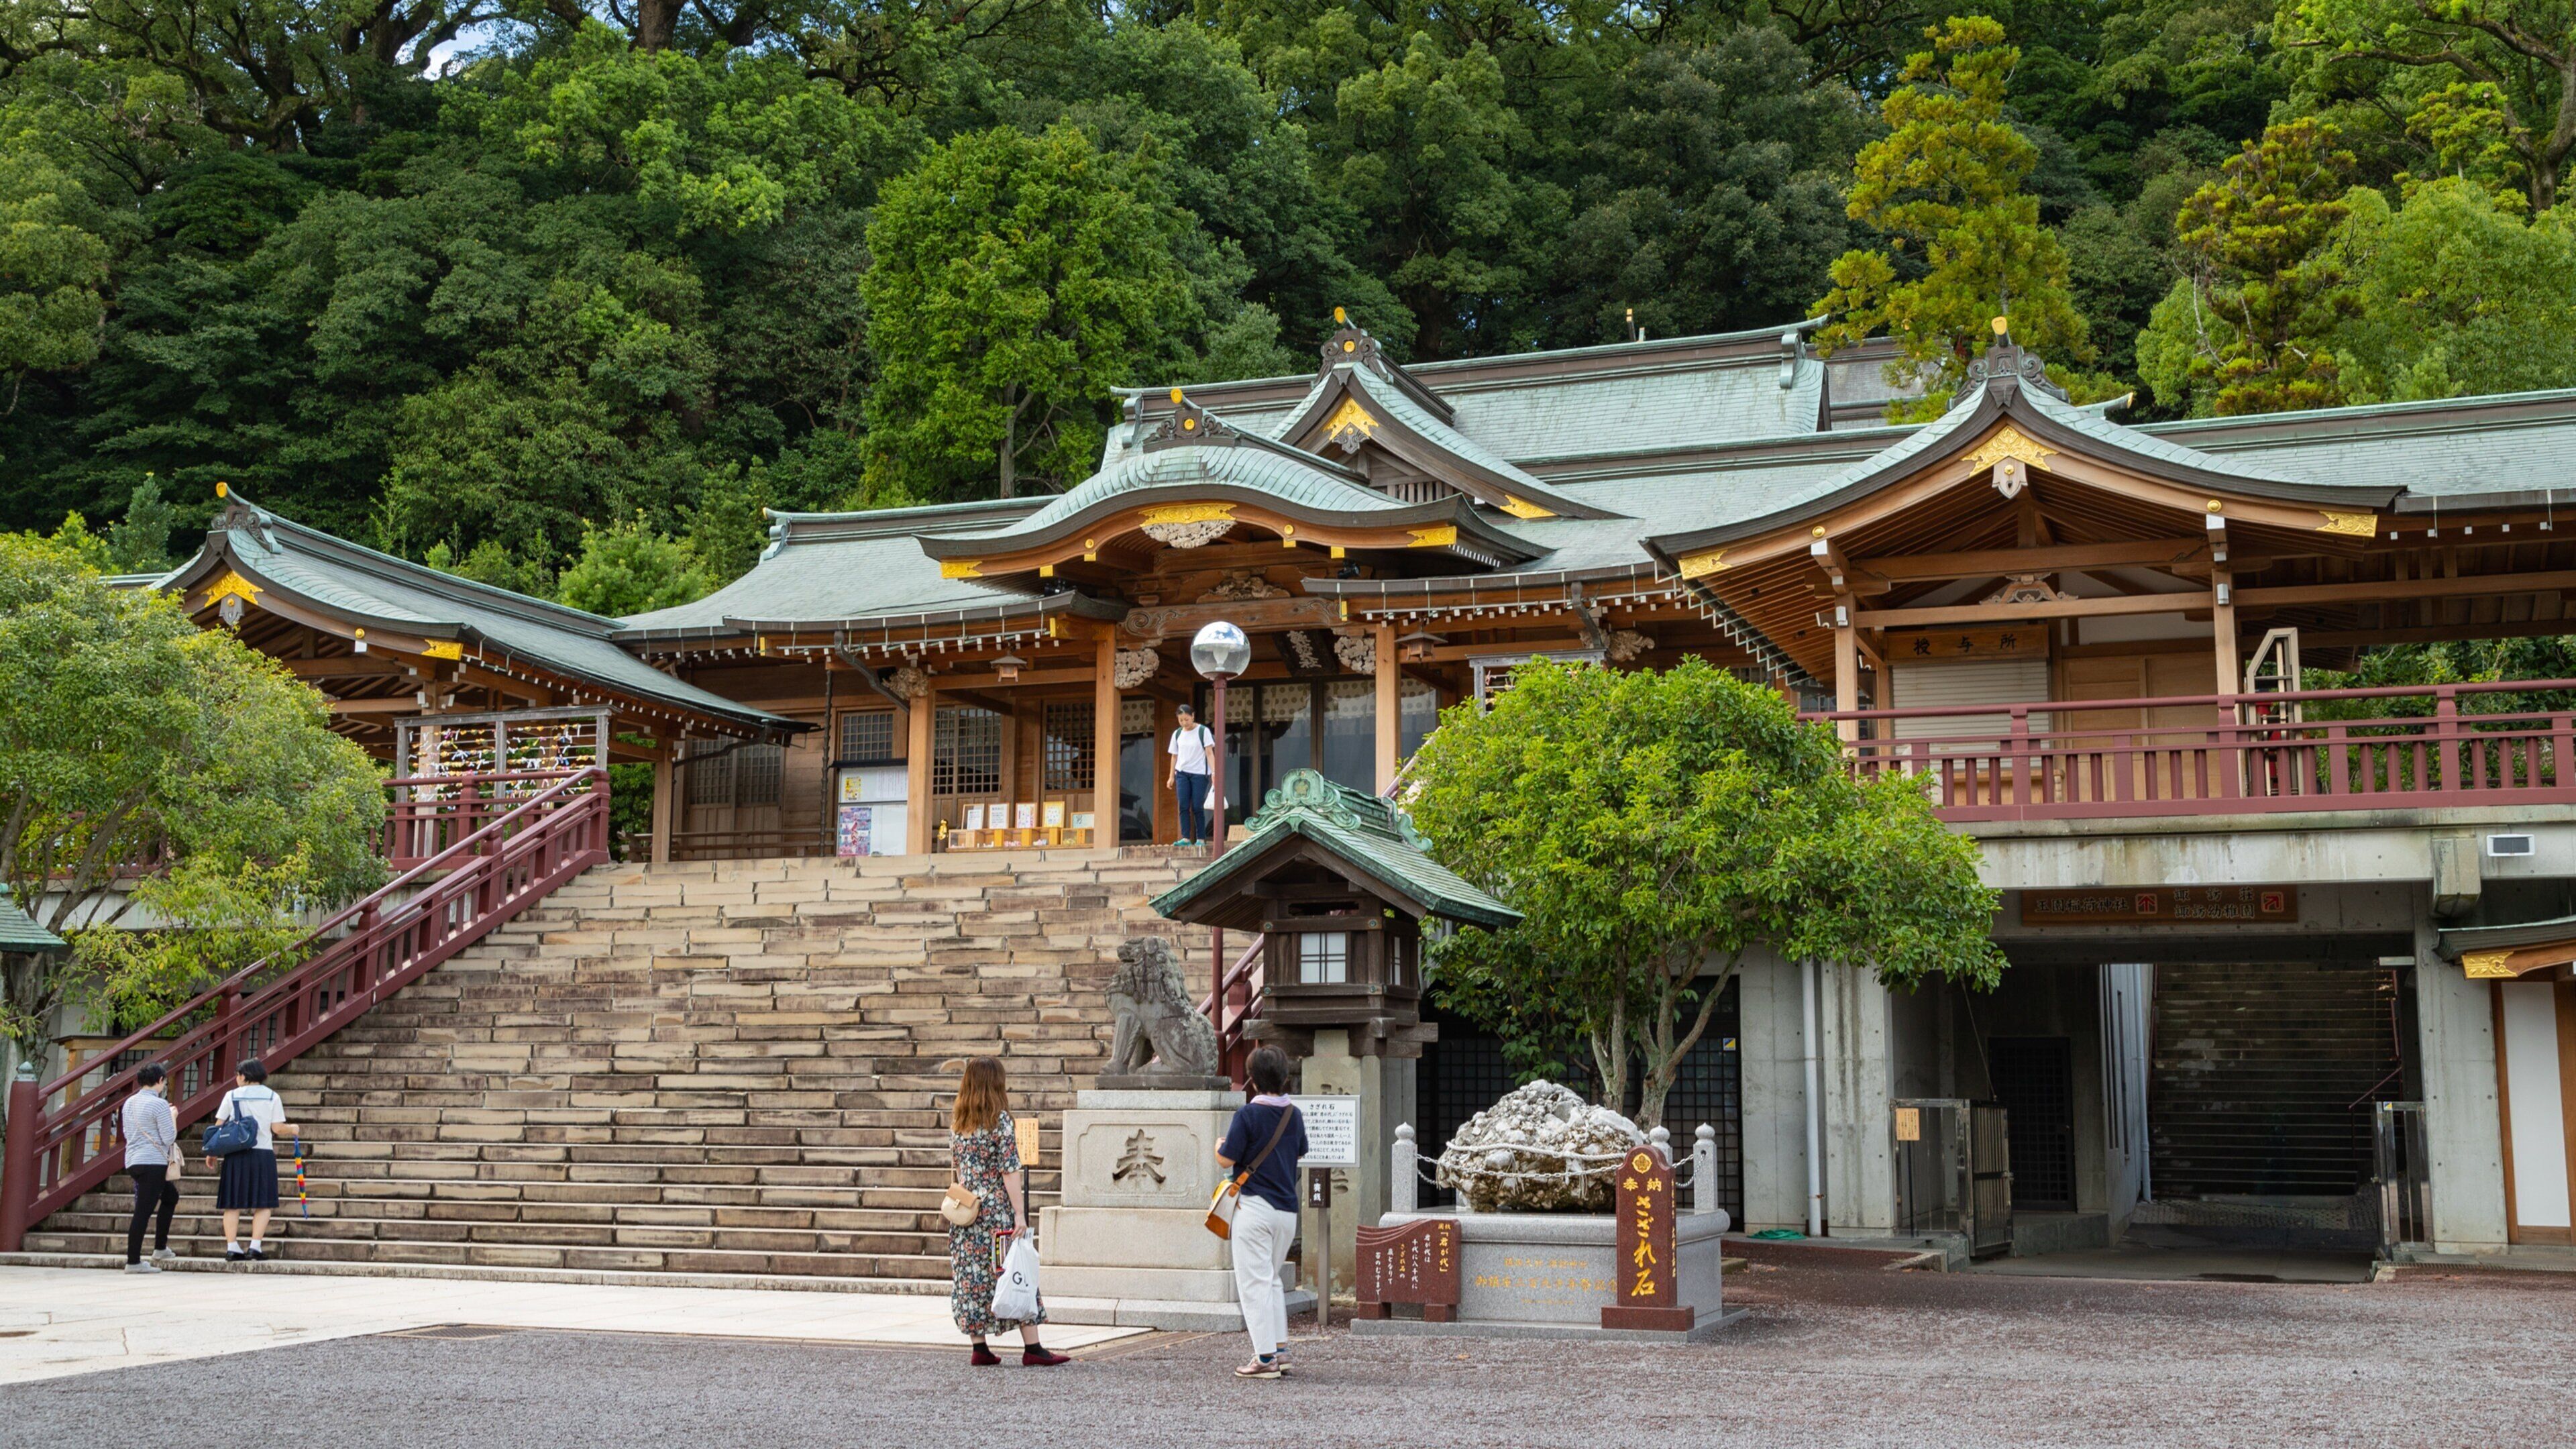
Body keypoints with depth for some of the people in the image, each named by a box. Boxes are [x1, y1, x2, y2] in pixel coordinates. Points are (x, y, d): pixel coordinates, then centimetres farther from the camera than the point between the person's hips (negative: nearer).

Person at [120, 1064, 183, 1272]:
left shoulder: (129, 1103, 12)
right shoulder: (159, 1104, -13)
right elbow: (169, 1138, -14)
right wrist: (173, 1117, 3)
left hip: (133, 1161, 9)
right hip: (153, 1163, -9)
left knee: (171, 1196, 24)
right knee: (143, 1211, -6)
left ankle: (160, 1248, 27)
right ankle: (133, 1262, -5)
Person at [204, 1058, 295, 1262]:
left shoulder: (232, 1096, 4)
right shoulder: (272, 1097, 3)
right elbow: (277, 1127, -2)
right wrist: (292, 1129, 18)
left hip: (236, 1155, 1)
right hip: (263, 1154, -1)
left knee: (233, 1205, 6)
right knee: (263, 1205, 4)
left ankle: (232, 1248, 3)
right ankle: (256, 1246, -6)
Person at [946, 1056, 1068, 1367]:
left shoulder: (957, 1121, 6)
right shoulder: (1000, 1120, -11)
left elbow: (956, 1163, 14)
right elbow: (1009, 1170, -14)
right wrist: (1019, 1213, -13)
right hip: (998, 1208, -5)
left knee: (972, 1276, 7)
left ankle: (979, 1349, 9)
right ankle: (1032, 1348, 1)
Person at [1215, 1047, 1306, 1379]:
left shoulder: (1248, 1114, -12)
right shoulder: (1294, 1115, 7)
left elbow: (1226, 1160, -12)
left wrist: (1219, 1144, 9)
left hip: (1255, 1206, -6)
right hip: (1288, 1208, 6)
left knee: (1254, 1281, -2)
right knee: (1273, 1278, 20)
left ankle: (1265, 1357, -5)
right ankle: (1280, 1349, 17)